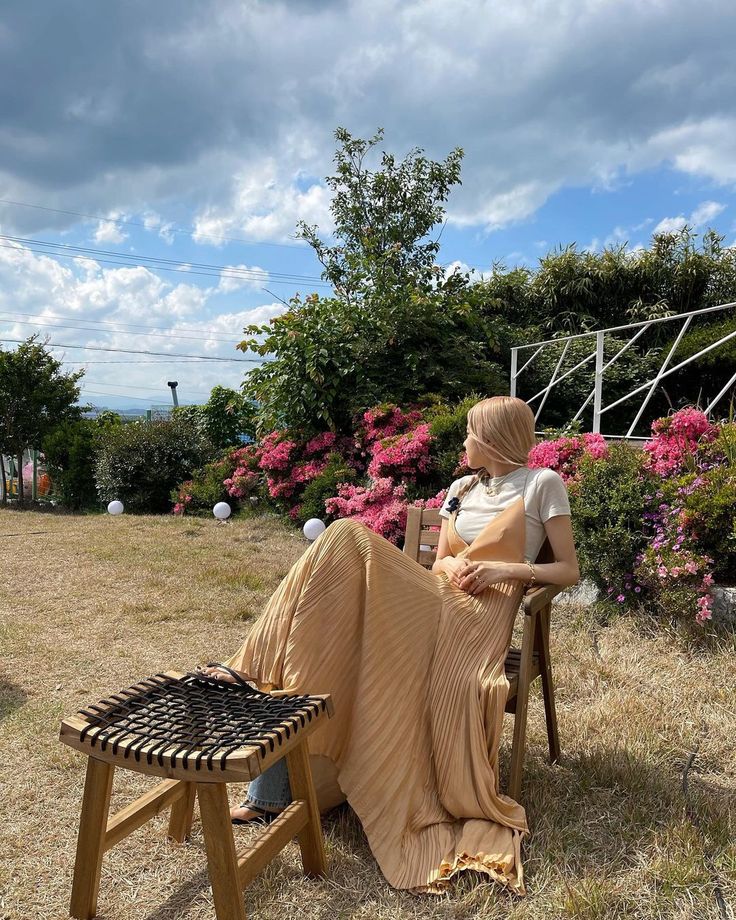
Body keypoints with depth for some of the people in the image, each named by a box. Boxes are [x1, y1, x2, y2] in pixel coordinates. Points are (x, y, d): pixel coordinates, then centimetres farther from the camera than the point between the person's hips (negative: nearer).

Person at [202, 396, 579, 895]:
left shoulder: (543, 484, 4)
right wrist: (451, 563, 0)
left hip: (479, 617, -6)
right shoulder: (461, 489, 21)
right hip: (432, 601, 6)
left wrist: (507, 568, -11)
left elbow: (570, 570, 3)